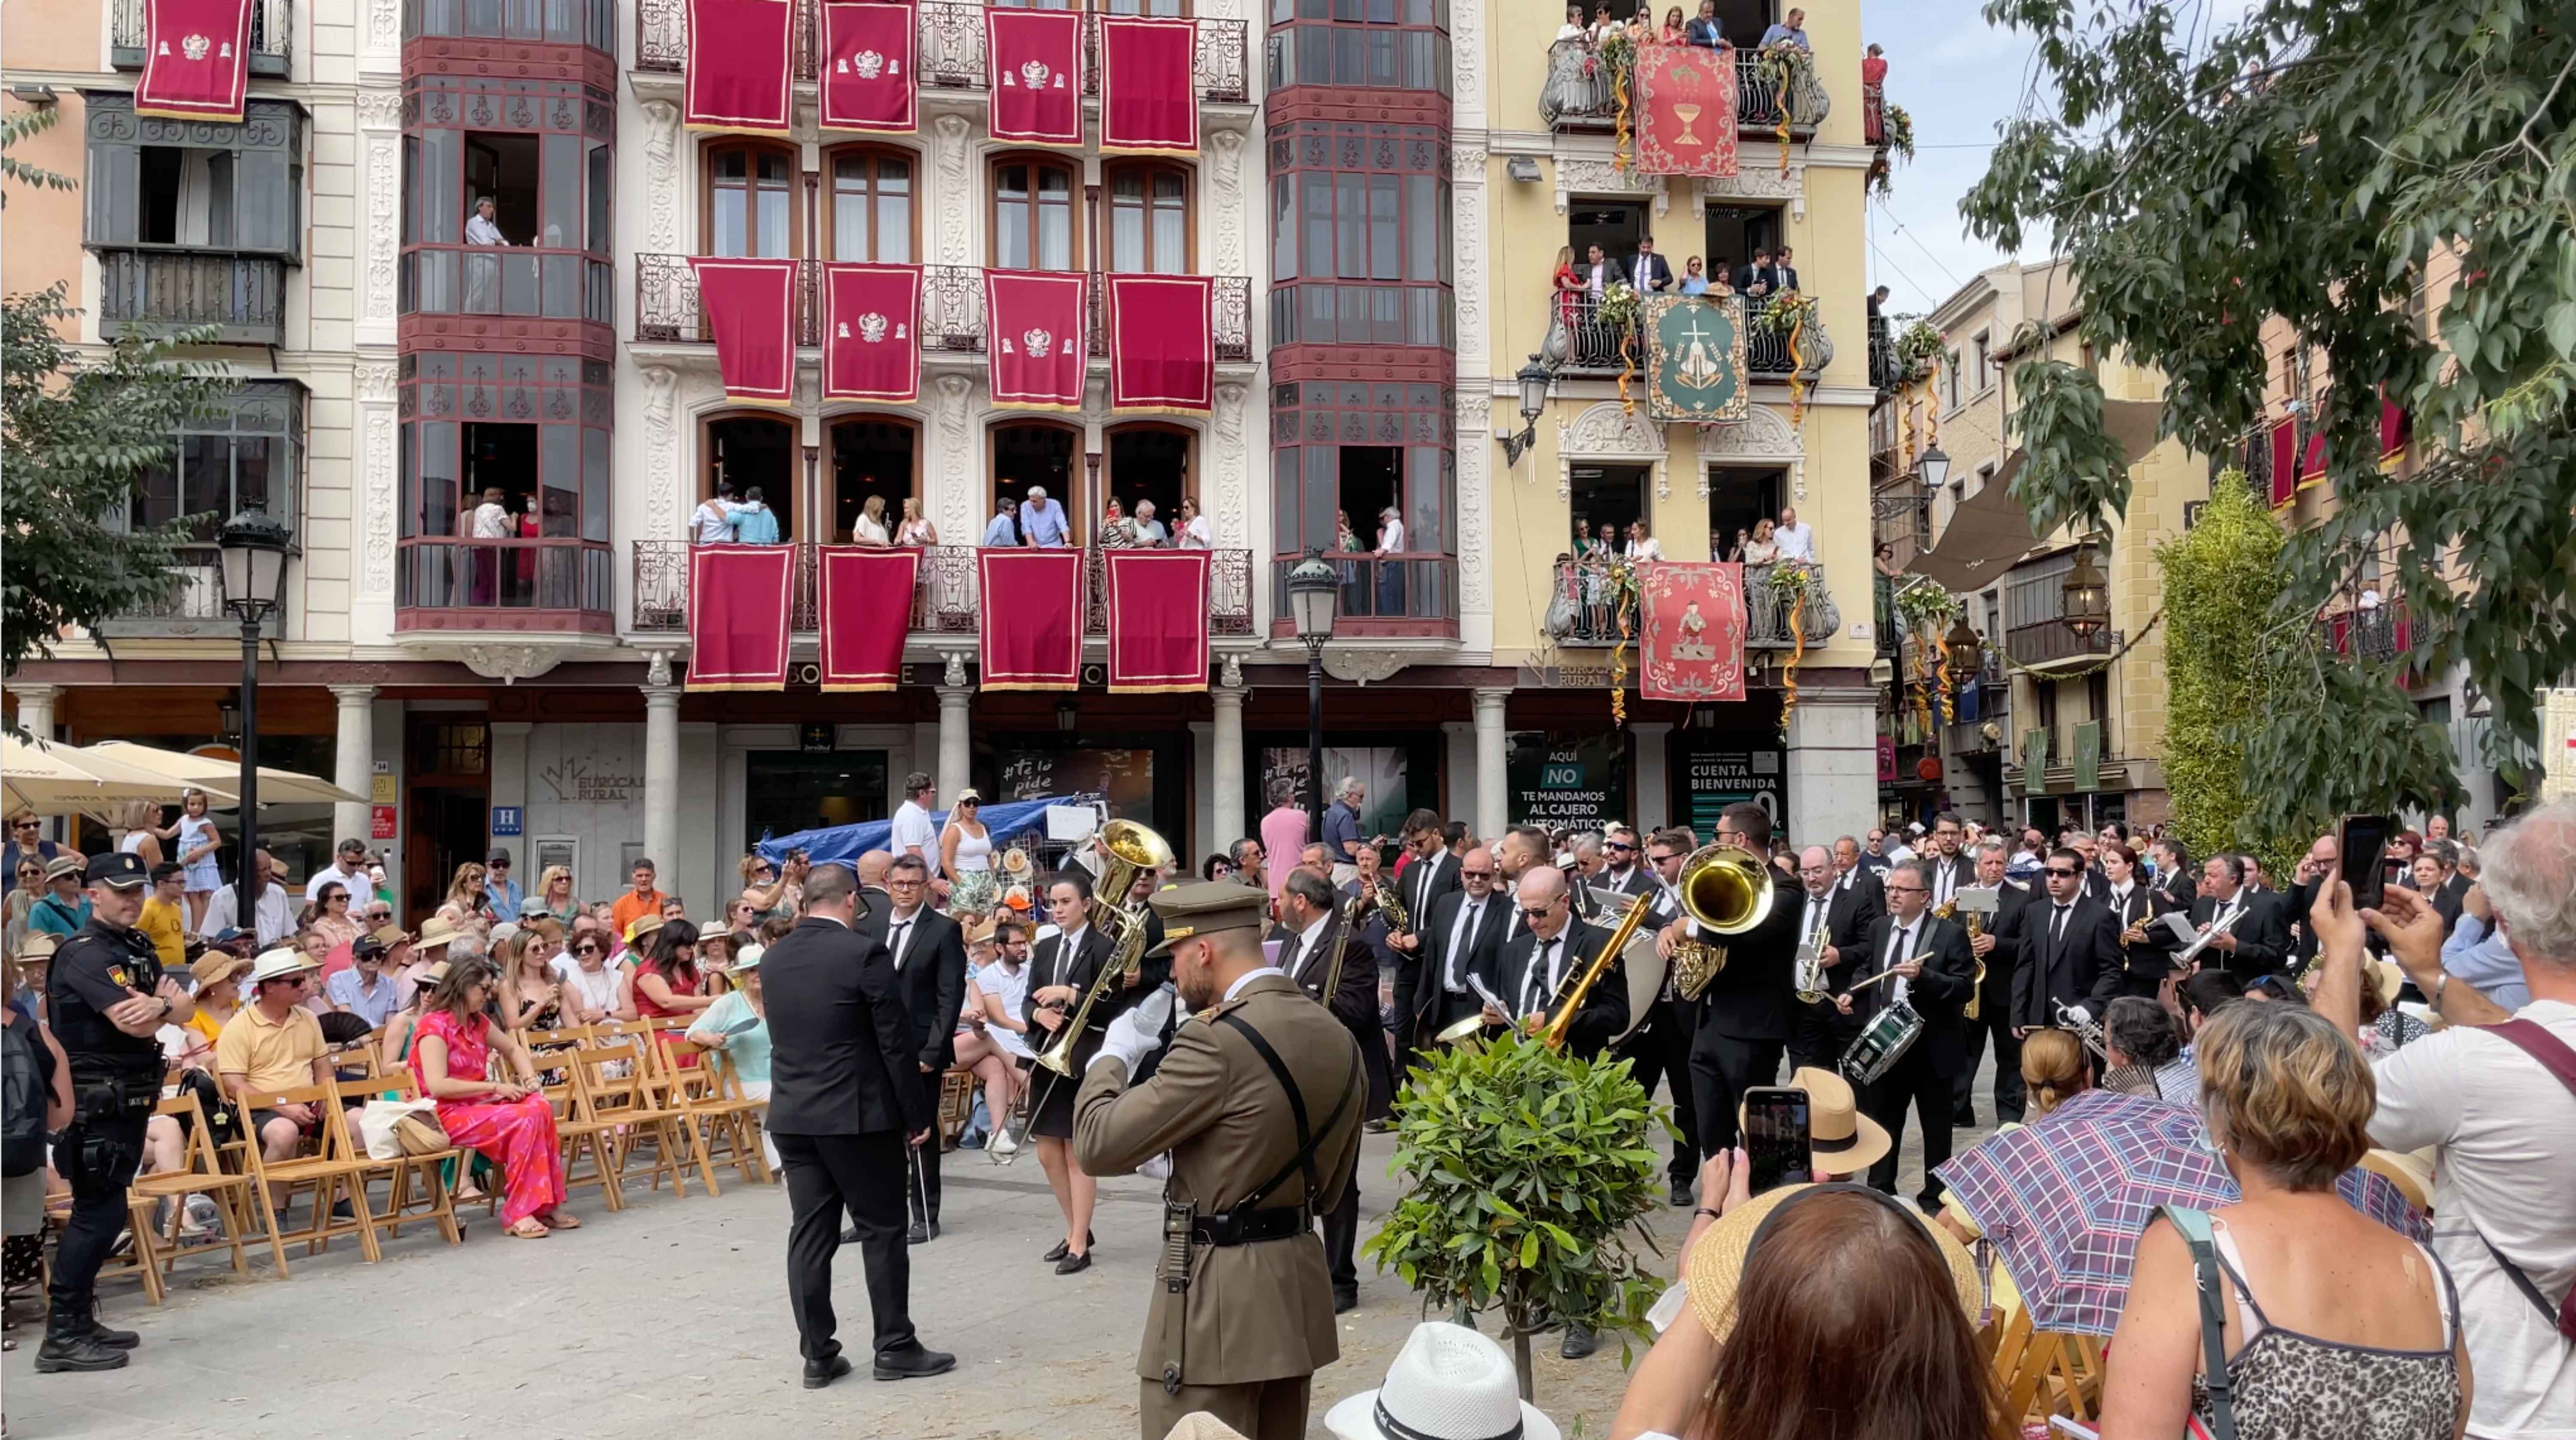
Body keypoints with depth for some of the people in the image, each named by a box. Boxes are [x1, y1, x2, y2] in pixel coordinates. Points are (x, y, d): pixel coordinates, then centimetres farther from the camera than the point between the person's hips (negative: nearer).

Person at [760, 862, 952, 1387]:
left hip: (791, 1115, 6)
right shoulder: (864, 953, -13)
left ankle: (818, 1354, 12)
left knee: (809, 1234, 8)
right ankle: (894, 1347, 11)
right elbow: (897, 1043, -12)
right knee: (882, 1231, 5)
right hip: (858, 1114, -6)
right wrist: (917, 1114, -5)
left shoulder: (772, 958, 5)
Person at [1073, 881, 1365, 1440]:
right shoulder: (1338, 1036, 6)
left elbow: (1098, 1146, -18)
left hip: (1220, 1294, -8)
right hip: (1300, 1282, 8)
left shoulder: (1217, 1039, -20)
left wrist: (1113, 1055, -1)